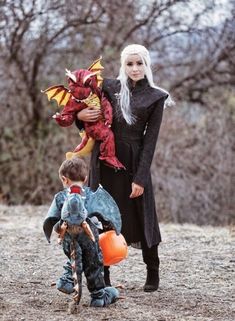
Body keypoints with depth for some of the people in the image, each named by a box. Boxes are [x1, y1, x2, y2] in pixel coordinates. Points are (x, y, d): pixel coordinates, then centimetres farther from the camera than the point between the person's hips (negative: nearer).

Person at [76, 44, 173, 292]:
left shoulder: (155, 98, 1)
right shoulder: (110, 88, 7)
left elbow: (150, 139, -4)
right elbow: (92, 117, 16)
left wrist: (140, 178, -10)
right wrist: (79, 115, -10)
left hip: (133, 162, -2)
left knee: (142, 217, 3)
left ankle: (153, 274, 18)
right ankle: (103, 275, 10)